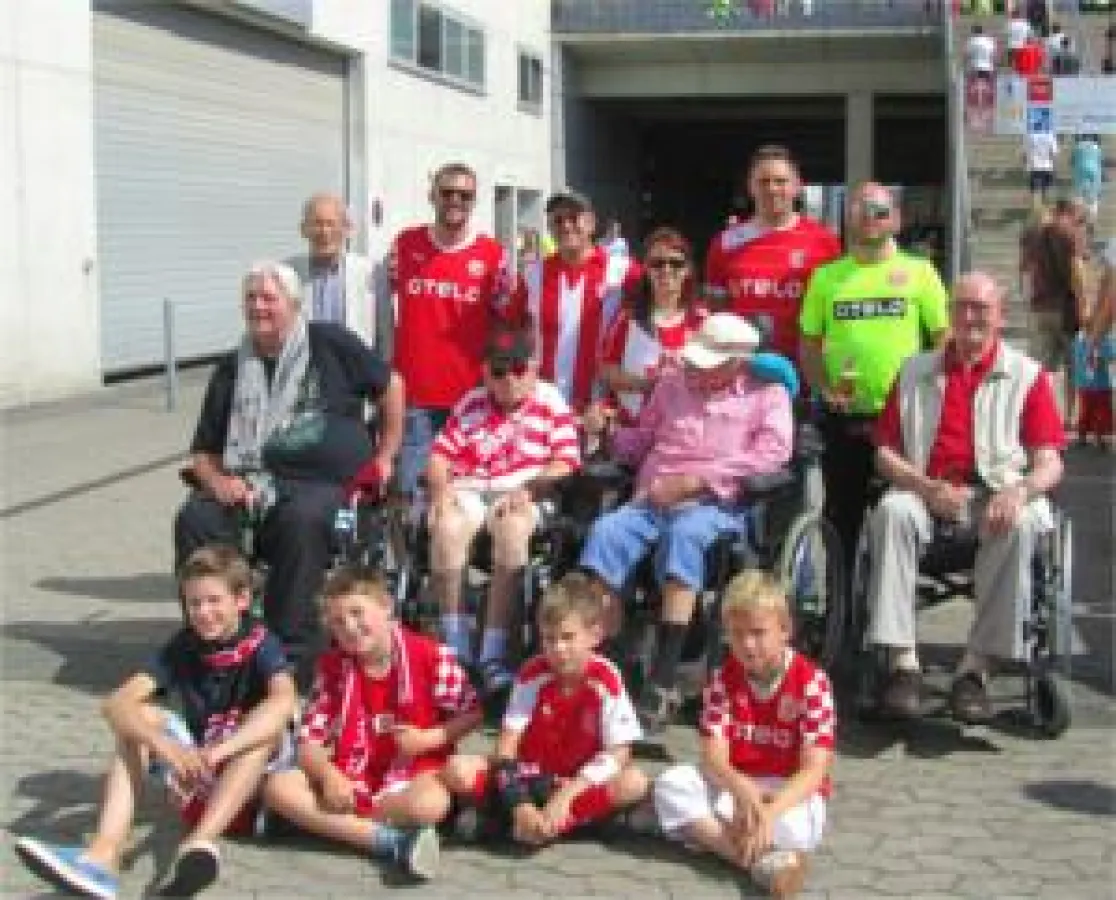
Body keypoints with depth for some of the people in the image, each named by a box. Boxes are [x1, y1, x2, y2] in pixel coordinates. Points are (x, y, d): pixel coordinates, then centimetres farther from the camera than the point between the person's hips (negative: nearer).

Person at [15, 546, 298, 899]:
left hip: (253, 764, -3)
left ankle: (199, 844, -51)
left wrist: (219, 750, -49)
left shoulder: (260, 644, -15)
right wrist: (165, 746, -40)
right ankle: (104, 856, -41)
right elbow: (116, 704, -21)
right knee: (139, 718, -20)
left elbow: (284, 701, -38)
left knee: (271, 728, -34)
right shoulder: (182, 646, -6)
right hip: (195, 764, 3)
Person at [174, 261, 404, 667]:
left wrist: (384, 457, 9)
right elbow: (203, 452, 20)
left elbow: (390, 386, 16)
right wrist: (216, 480, -4)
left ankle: (288, 647, -32)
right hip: (254, 484, 4)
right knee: (195, 519, -25)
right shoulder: (232, 369, 19)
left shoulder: (328, 343, 10)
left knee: (301, 520, -37)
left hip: (327, 483, -3)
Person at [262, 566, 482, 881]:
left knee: (431, 805, -39)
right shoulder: (332, 666, 3)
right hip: (350, 779, 4)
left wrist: (430, 739, -17)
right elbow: (308, 741, -1)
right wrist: (329, 776, -21)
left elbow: (473, 714, -1)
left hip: (414, 776, -4)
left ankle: (333, 825, -15)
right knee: (278, 787, -23)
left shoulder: (430, 655, -7)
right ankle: (394, 840, -28)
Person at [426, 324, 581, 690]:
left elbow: (566, 463, -2)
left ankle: (494, 653, -31)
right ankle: (454, 643, -22)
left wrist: (528, 488, -17)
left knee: (512, 532, -37)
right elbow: (441, 454, 14)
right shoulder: (471, 404, 18)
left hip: (522, 494, -2)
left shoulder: (551, 405, 8)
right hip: (469, 490, 3)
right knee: (446, 527, -32)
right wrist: (441, 488, -7)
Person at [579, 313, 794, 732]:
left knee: (684, 535, -39)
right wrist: (608, 433, 9)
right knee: (606, 532, -28)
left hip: (717, 504, -4)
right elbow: (639, 442, 33)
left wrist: (697, 479, -14)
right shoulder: (673, 385, 25)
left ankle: (664, 678, -40)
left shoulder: (766, 393, 10)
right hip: (651, 499, 4)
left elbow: (772, 451, -7)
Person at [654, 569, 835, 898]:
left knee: (790, 826, -40)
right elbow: (713, 757, -11)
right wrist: (742, 789, -34)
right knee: (670, 785, -24)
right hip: (735, 787, 5)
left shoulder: (811, 682, -14)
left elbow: (814, 771, -19)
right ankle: (761, 858, -33)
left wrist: (771, 810, -36)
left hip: (790, 793, -5)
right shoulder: (723, 678, -3)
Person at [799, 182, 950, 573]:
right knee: (843, 511, 9)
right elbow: (809, 343, 10)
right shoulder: (826, 277, 8)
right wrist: (825, 390, -3)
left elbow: (945, 339, 3)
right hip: (844, 418, 2)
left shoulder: (919, 271, 3)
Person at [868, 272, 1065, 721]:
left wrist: (1019, 491, -21)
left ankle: (976, 667, -30)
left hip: (998, 494, -2)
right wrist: (926, 487, -10)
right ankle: (902, 662, -32)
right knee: (892, 511, -32)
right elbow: (885, 453, 11)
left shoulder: (1027, 376, 12)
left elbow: (1049, 462, 3)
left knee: (1023, 524, -35)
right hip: (925, 491, 2)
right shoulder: (915, 373, 19)